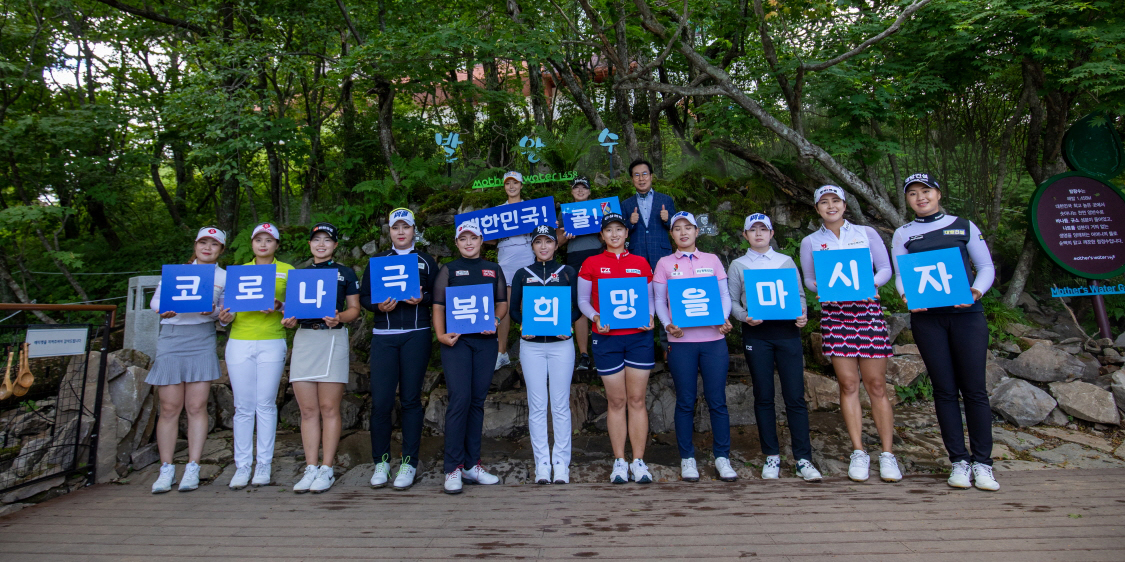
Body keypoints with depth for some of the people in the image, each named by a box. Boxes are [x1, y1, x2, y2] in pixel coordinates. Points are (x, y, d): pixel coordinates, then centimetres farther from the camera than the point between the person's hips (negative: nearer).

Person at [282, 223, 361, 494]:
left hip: (333, 339, -4)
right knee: (308, 410, 4)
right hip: (303, 338, 4)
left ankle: (327, 469, 5)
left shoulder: (345, 273, 8)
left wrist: (339, 318, -15)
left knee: (329, 408, -3)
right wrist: (289, 320, -3)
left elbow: (354, 309, 5)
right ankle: (311, 469, 11)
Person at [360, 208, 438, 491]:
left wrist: (422, 298, -12)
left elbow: (438, 296, 8)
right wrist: (379, 305, -8)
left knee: (411, 398, 2)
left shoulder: (426, 261, 12)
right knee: (381, 400, -4)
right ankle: (381, 462, 12)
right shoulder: (377, 261, 15)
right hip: (384, 337, 1)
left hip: (416, 335, -1)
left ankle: (409, 462, 11)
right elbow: (363, 296, 11)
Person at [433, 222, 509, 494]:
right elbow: (438, 306, 5)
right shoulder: (448, 270, 11)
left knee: (477, 401, 6)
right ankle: (453, 468, -3)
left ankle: (472, 465, 16)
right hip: (456, 340, -3)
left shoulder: (493, 270, 17)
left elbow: (503, 302, 15)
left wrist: (495, 320, -6)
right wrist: (441, 335, -10)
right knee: (460, 398, -12)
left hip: (485, 340, 3)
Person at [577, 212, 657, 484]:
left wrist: (650, 317, -6)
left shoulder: (640, 263, 11)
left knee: (637, 400, 3)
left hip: (639, 337, 1)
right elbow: (582, 300, 6)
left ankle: (639, 461, 10)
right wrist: (595, 317, -12)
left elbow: (650, 298, 14)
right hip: (606, 337, -1)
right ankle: (619, 461, 13)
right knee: (616, 401, 3)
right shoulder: (591, 264, 6)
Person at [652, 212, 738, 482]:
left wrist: (724, 320, -9)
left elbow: (724, 295, 10)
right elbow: (659, 300, 6)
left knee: (717, 400, 2)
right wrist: (668, 325, -11)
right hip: (681, 340, -1)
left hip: (714, 339, 1)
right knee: (685, 402, 4)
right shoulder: (665, 264, 9)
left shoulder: (712, 260, 12)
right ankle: (687, 459, 15)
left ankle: (722, 457, 13)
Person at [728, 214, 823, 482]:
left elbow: (799, 294, 14)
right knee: (763, 396, 4)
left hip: (787, 331, 1)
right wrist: (744, 316, -12)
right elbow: (732, 301, 7)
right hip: (755, 333, 0)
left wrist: (802, 314, -5)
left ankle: (804, 459, 4)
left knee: (795, 396, -3)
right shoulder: (738, 266, 11)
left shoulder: (786, 261, 15)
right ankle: (772, 457, 14)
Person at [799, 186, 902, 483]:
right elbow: (809, 280, 11)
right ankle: (858, 453, 10)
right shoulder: (810, 242, 11)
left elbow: (885, 268, 9)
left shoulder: (867, 233, 10)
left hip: (868, 309, 0)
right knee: (848, 384, 0)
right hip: (834, 313, 1)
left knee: (876, 385, -1)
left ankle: (887, 454, 8)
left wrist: (871, 284, -11)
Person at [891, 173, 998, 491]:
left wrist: (977, 291, -11)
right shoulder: (903, 234, 11)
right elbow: (900, 276, 8)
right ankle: (958, 461, 11)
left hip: (967, 314, 0)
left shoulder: (964, 226, 10)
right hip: (927, 318, 1)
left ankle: (982, 463, 8)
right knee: (944, 389, 3)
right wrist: (908, 296, -13)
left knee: (974, 388, -2)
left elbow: (986, 267, 10)